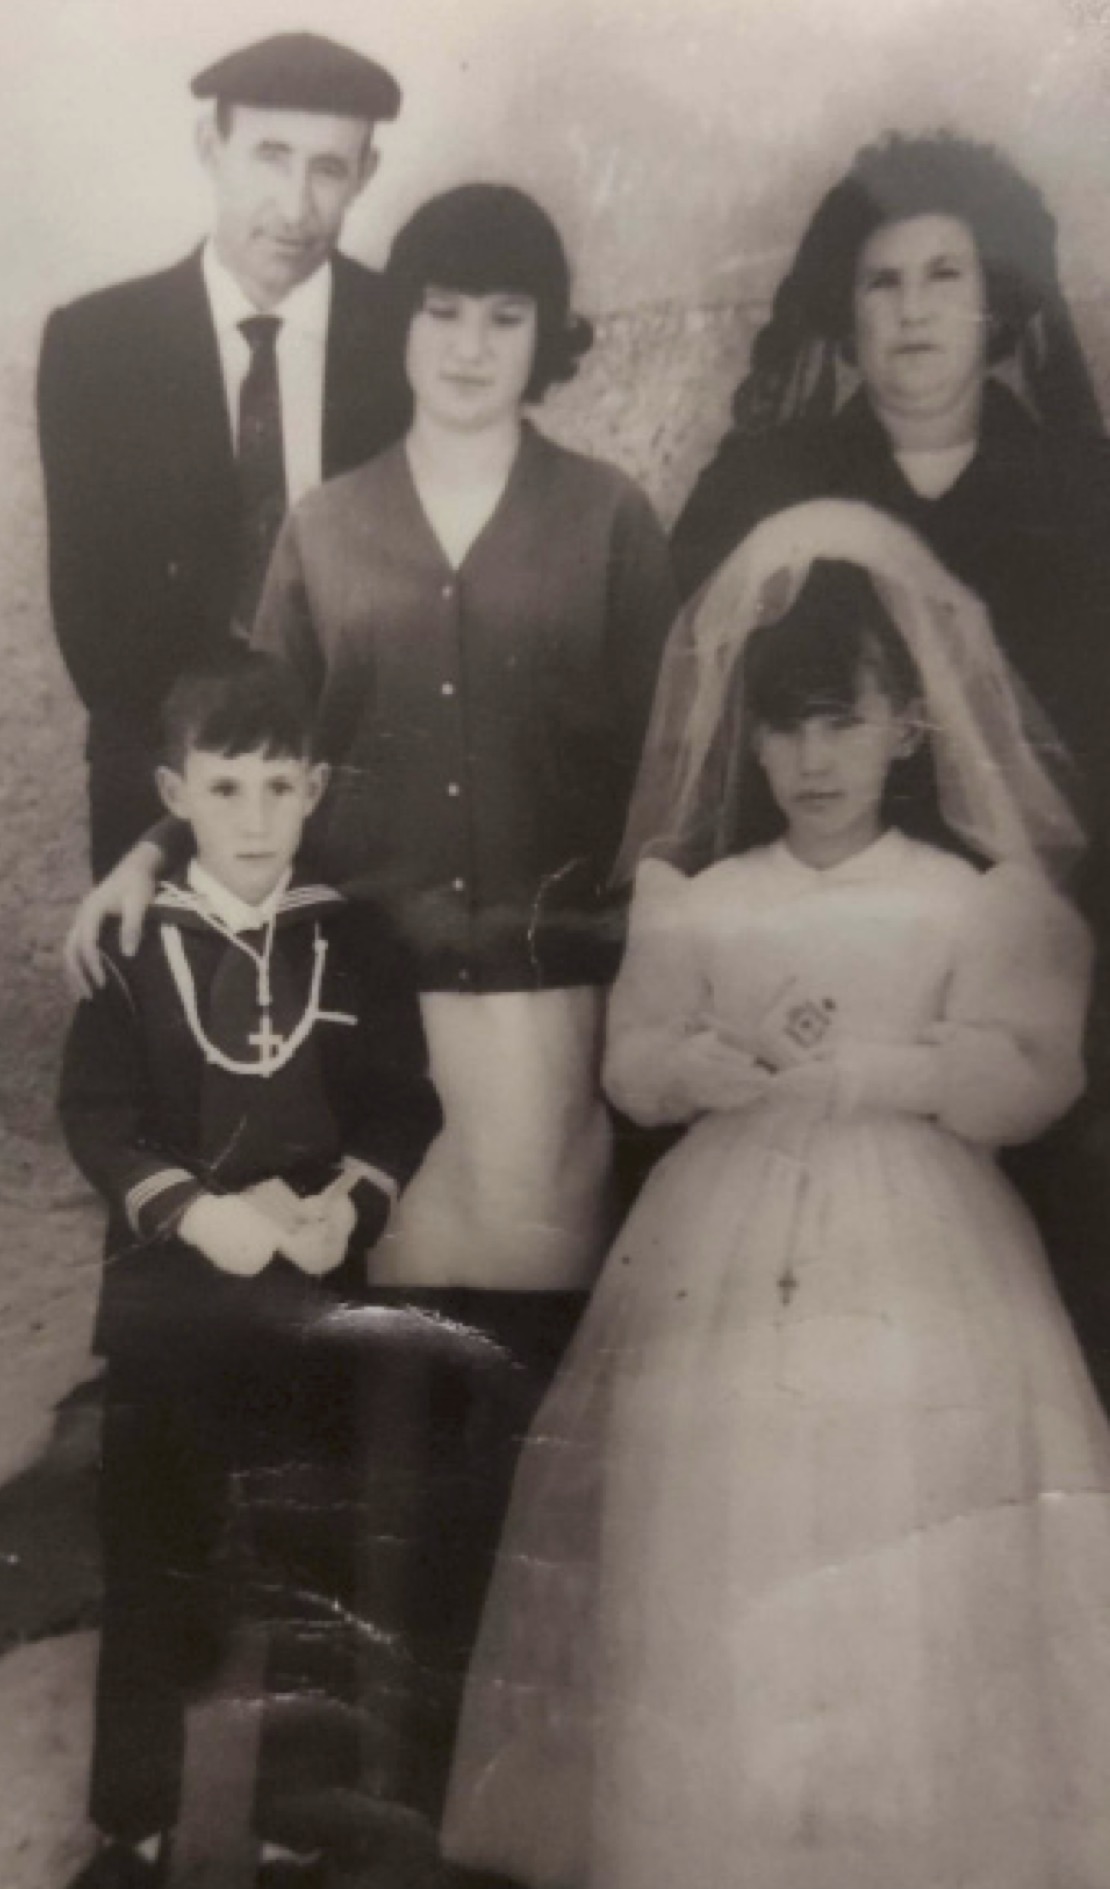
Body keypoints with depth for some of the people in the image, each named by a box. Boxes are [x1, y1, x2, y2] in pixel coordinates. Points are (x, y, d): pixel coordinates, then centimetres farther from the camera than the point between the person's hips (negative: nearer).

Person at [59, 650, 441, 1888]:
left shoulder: (356, 942, 1)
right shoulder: (130, 946, -1)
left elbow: (404, 1105, -1)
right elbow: (93, 1113, -6)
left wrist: (347, 1202, -18)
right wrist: (192, 1209, -20)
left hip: (315, 1287, 1)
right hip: (164, 1290, 0)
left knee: (311, 1558, 9)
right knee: (152, 1557, 9)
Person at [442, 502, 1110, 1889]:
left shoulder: (977, 899, -1)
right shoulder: (696, 904, 6)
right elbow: (634, 1069, 8)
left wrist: (865, 1065, -14)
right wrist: (730, 1059, -11)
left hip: (914, 1244, -2)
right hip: (729, 1250, 2)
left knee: (917, 1581, -3)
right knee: (714, 1567, 4)